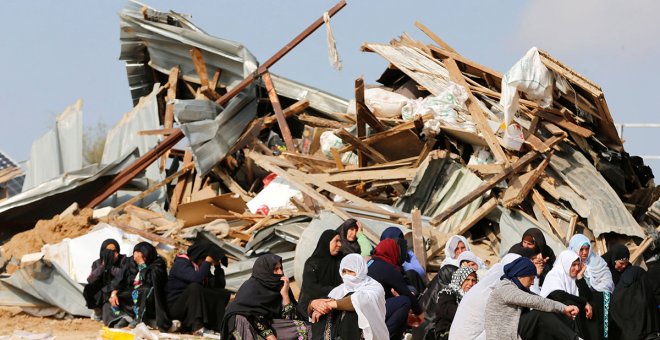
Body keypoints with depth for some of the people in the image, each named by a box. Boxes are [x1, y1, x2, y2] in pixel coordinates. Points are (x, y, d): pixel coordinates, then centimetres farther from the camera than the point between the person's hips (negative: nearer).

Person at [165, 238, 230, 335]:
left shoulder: (201, 266, 10)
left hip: (197, 305, 7)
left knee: (224, 294, -5)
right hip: (176, 307, -7)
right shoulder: (181, 264, -13)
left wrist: (217, 266, -4)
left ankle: (219, 325, -22)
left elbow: (220, 285, 5)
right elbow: (196, 279, -32)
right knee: (194, 287, -34)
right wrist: (207, 262, -19)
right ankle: (197, 327, -41)